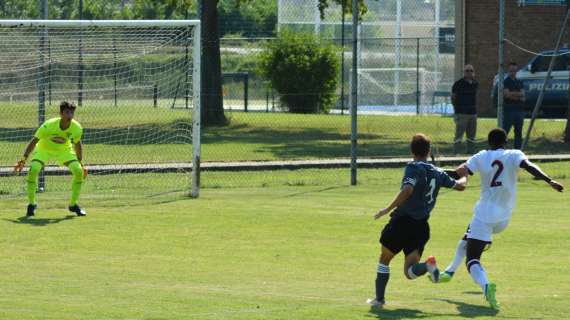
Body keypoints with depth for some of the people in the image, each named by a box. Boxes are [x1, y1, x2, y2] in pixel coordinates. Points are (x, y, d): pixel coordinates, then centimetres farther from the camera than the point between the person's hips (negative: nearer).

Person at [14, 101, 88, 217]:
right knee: (33, 170, -27)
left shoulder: (77, 128, -23)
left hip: (64, 150, 2)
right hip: (44, 148, -2)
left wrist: (81, 164, 2)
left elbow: (77, 144, -3)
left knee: (79, 171, -18)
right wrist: (23, 160, -26)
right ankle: (31, 203, -6)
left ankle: (73, 204, 3)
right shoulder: (48, 126, -33)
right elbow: (34, 141, -24)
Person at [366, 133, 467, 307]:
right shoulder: (438, 173, 10)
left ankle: (379, 298, 18)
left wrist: (388, 209, -22)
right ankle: (427, 265, -27)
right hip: (422, 226, 5)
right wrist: (464, 176, 47)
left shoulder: (414, 168, -8)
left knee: (384, 259, 17)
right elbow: (460, 186, 24)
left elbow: (407, 190, -26)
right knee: (409, 272, 3)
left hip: (403, 220, -5)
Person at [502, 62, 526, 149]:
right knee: (505, 131, -9)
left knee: (518, 132, 8)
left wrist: (512, 94, -11)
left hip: (519, 110, 6)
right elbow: (507, 94, -14)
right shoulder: (506, 82, -1)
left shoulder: (519, 82, 16)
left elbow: (523, 95, 4)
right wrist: (518, 95, -6)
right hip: (509, 109, -6)